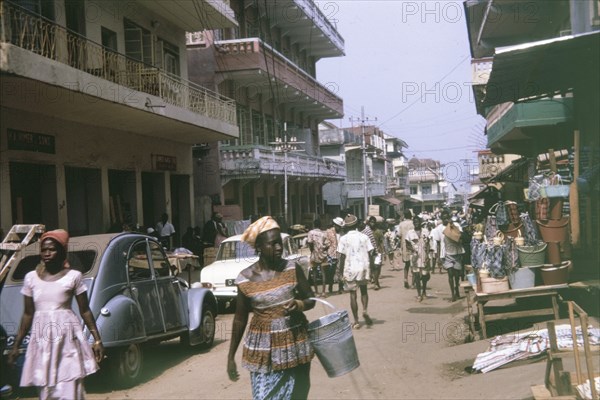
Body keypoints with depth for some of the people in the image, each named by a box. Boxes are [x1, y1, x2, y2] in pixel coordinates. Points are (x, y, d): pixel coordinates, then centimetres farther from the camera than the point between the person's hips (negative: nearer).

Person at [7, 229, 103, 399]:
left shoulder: (73, 276, -1)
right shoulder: (31, 277, 7)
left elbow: (85, 311, 2)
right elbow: (28, 314, 13)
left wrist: (97, 339, 0)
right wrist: (16, 345, 13)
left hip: (67, 336, -3)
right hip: (42, 338, 3)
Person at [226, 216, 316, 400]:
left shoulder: (292, 268, -5)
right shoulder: (245, 279, -8)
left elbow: (311, 299, 5)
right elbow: (240, 319, 2)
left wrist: (298, 305, -18)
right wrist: (231, 357, 5)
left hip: (295, 344, 2)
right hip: (264, 349, -2)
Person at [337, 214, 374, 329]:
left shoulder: (344, 239, -5)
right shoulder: (364, 237, 2)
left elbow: (342, 256, -6)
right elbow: (369, 253, 1)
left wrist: (341, 271, 2)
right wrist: (368, 265, 12)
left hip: (350, 269, -2)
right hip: (363, 267, 2)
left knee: (353, 294, 5)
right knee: (364, 290, 21)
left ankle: (356, 321, 5)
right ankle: (365, 310, -5)